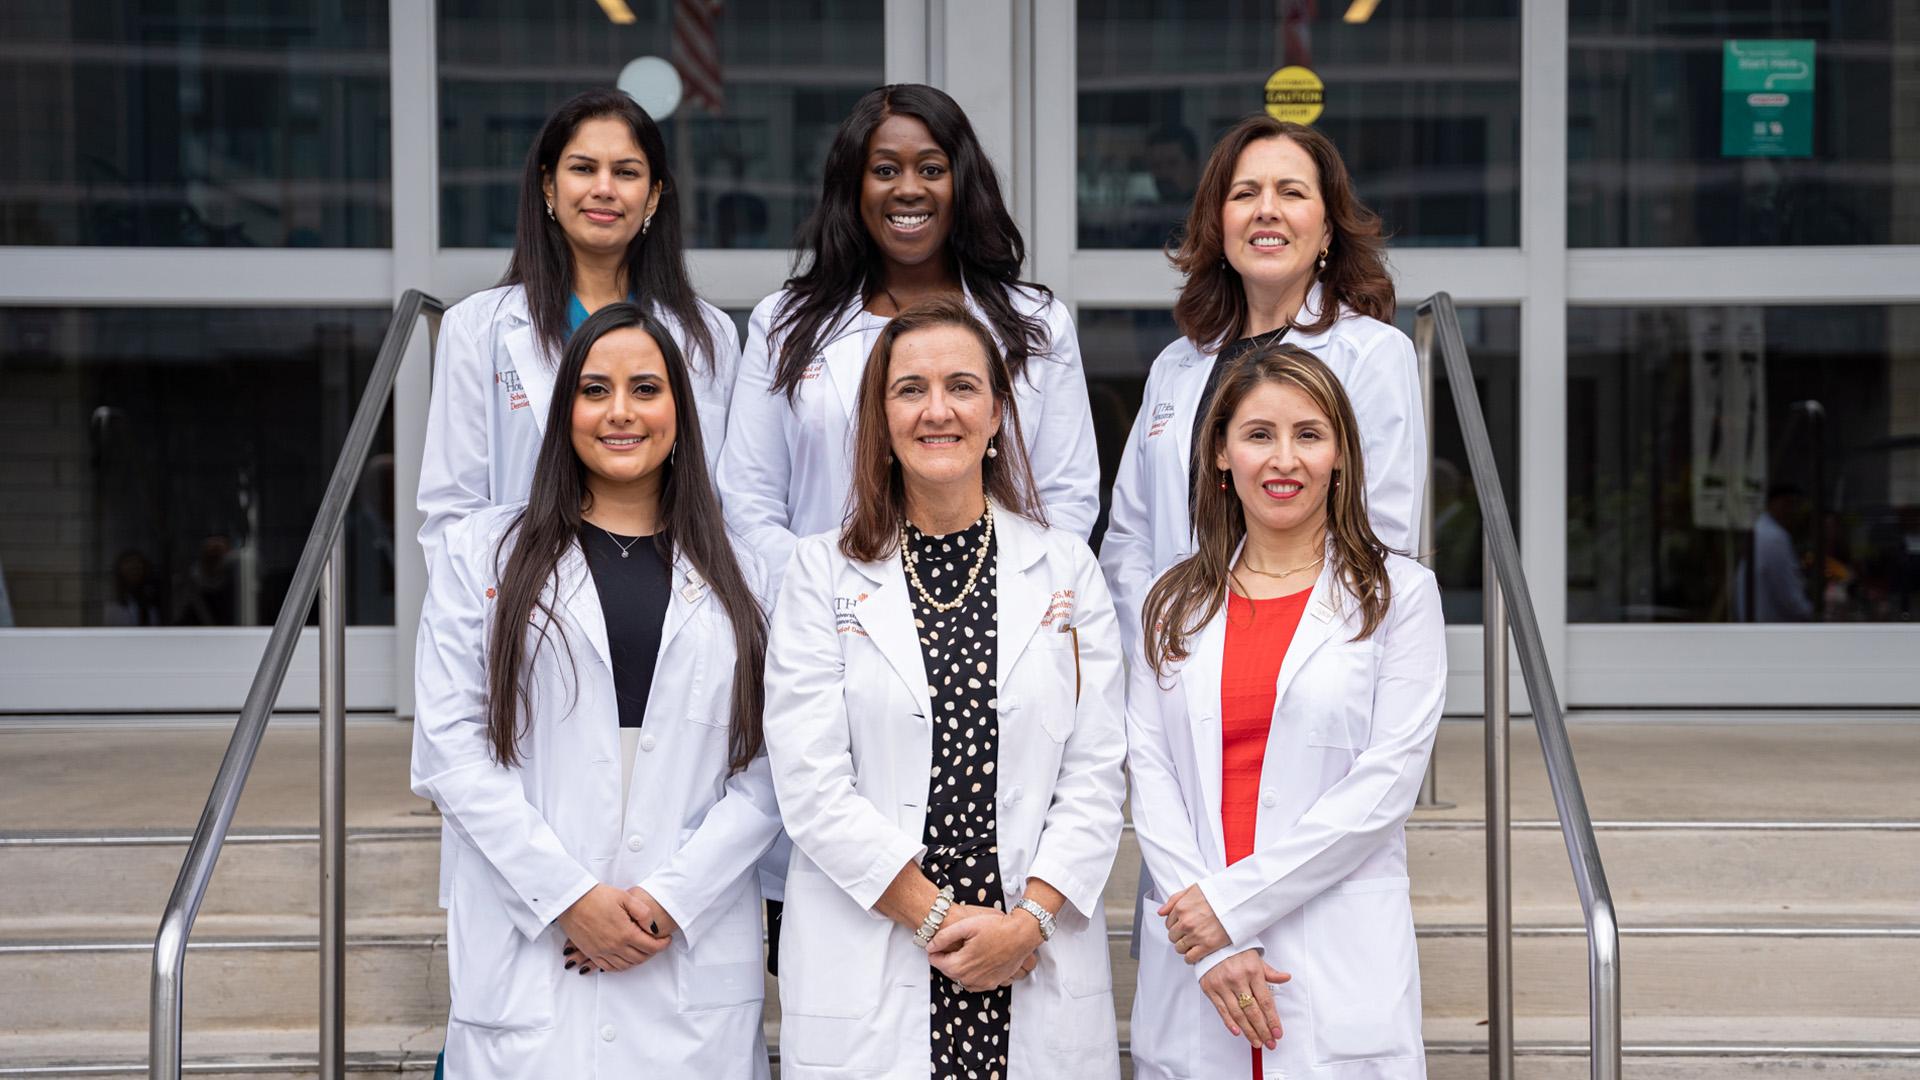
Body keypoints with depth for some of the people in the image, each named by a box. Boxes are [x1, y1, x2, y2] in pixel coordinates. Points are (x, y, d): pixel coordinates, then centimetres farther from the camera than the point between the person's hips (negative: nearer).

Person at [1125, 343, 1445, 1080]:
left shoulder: (1398, 595, 2)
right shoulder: (1175, 603, 9)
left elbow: (1386, 783, -6)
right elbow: (1149, 775, 2)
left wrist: (1235, 900, -11)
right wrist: (1211, 948, -9)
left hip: (1340, 969, -2)